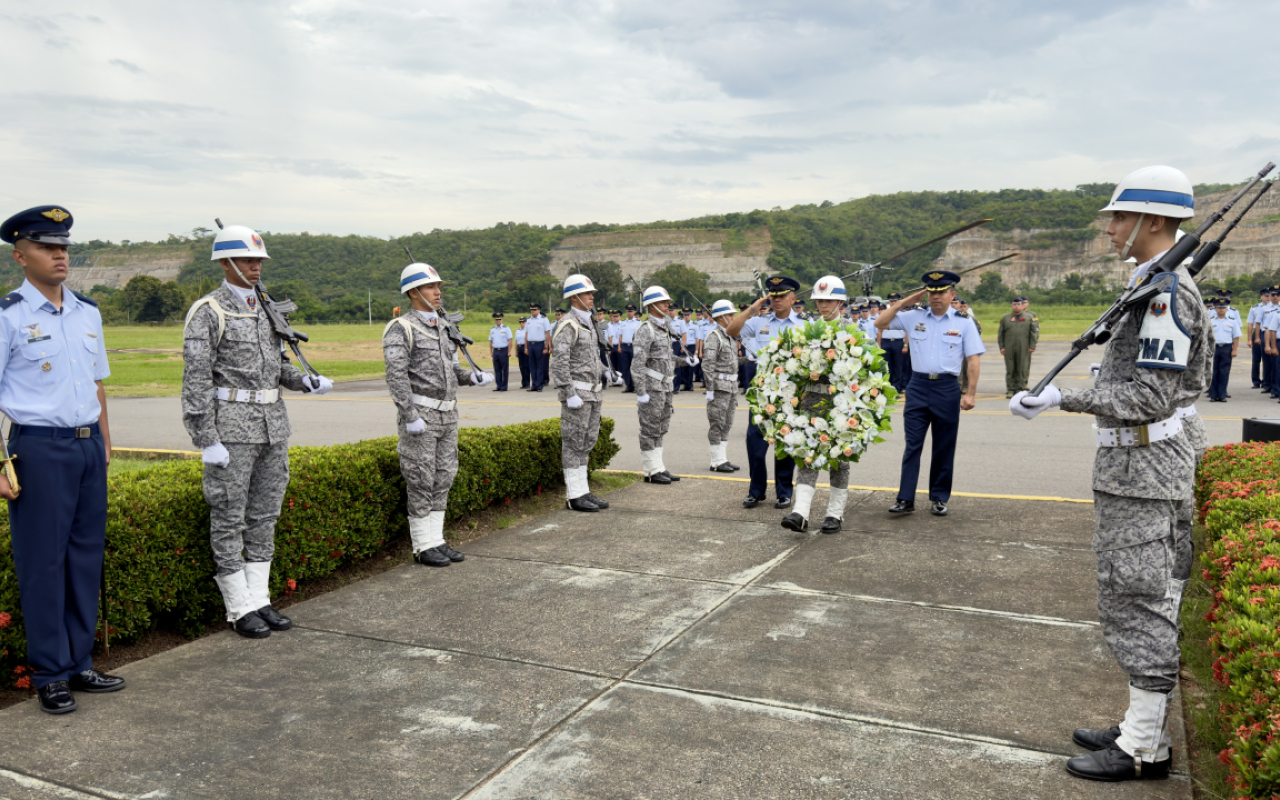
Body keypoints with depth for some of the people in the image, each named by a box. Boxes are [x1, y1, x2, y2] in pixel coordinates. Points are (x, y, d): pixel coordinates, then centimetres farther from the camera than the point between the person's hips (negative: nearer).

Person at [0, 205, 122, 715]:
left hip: (89, 447, 6)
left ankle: (79, 664, 22)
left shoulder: (88, 314, 11)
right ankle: (50, 675, 14)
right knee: (42, 562, 2)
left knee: (86, 556, 10)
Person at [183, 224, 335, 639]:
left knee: (264, 516, 11)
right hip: (232, 426, -7)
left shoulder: (266, 309, 14)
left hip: (272, 423, 7)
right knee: (229, 519, 1)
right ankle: (240, 609, 10)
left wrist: (306, 380, 0)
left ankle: (260, 600, 20)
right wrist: (207, 441, -17)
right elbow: (196, 379, -12)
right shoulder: (207, 311, -7)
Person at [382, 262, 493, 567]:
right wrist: (410, 417, -23)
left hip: (447, 414, 8)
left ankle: (436, 540, 19)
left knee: (442, 478, 10)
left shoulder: (443, 327, 14)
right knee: (420, 481, -1)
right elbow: (396, 375, -17)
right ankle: (423, 547, 8)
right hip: (420, 413, -8)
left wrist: (471, 377, 0)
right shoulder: (401, 329, -10)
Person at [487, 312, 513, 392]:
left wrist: (509, 352, -11)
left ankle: (504, 387, 2)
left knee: (505, 370, -2)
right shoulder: (492, 330, 13)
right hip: (495, 351, 5)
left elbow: (510, 341, -5)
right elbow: (490, 342, 17)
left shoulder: (506, 329, -1)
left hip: (504, 350, -5)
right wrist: (491, 353, 11)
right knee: (497, 370, 6)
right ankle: (498, 386, 10)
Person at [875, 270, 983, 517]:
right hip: (918, 386, 1)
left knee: (944, 448, 7)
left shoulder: (964, 322, 4)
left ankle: (939, 499, 18)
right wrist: (905, 302, 2)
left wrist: (970, 393, -7)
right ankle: (905, 499, 1)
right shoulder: (913, 317, 7)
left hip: (947, 388, -1)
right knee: (912, 445, -1)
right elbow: (880, 323, 8)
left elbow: (974, 360, 1)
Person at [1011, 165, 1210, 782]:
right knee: (1134, 598, 16)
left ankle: (1145, 748, 8)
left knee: (1141, 599, -3)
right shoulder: (1163, 286, 15)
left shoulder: (1166, 290, -17)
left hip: (1143, 465, -11)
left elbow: (1152, 397, -23)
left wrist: (1063, 399, -24)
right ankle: (1141, 725, 27)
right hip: (1133, 462, 11)